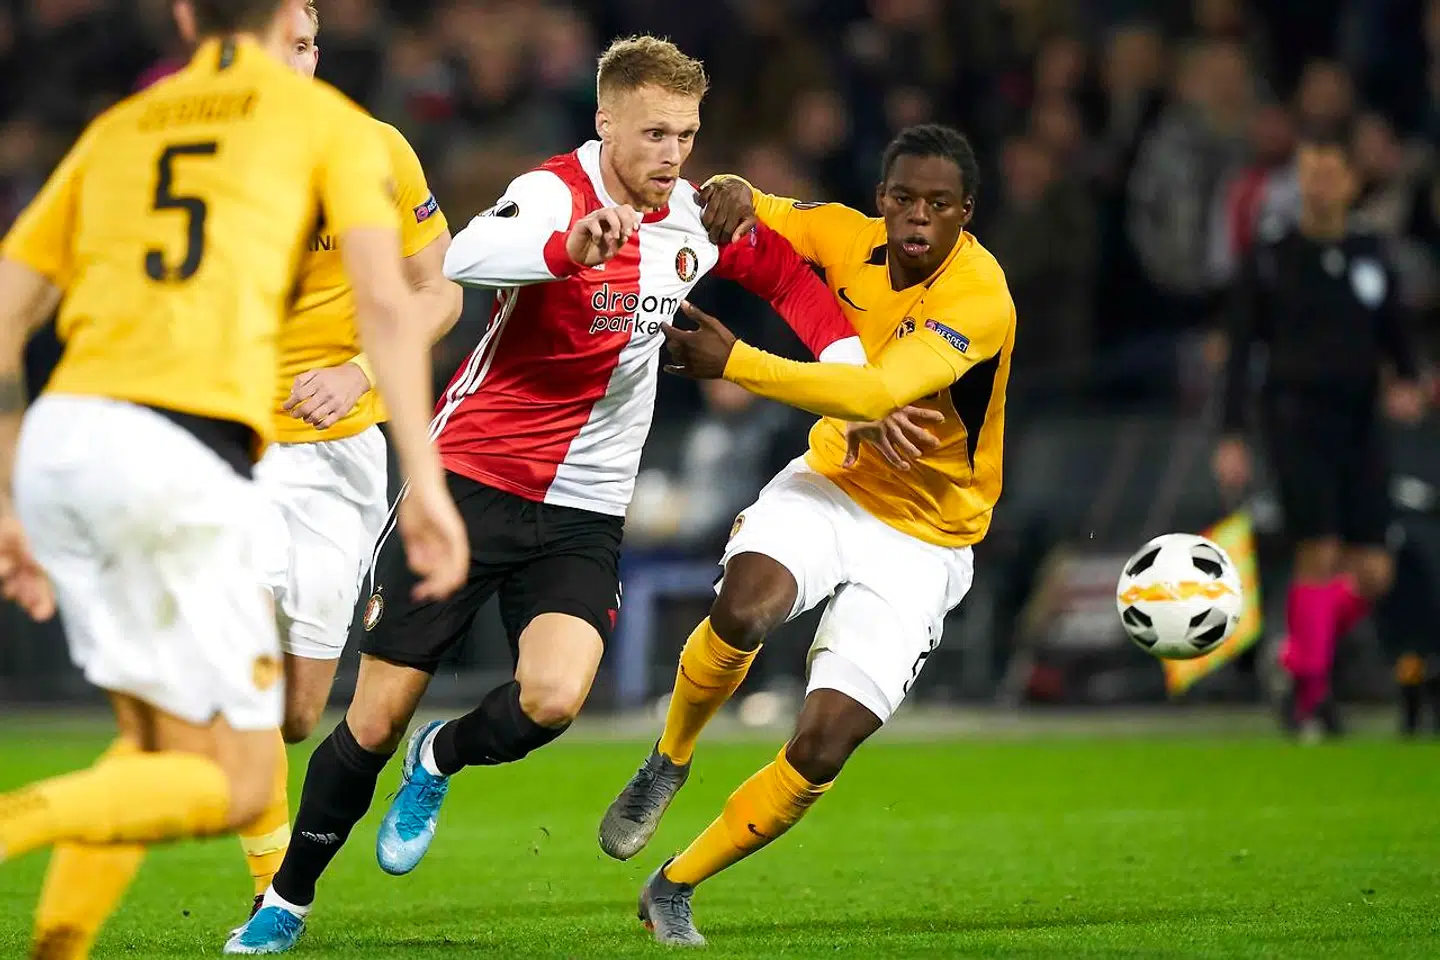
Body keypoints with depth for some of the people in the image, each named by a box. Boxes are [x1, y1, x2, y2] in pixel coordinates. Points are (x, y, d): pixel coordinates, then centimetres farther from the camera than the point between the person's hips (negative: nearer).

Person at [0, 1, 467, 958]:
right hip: (180, 460, -6)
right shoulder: (331, 121, 12)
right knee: (233, 788, 1)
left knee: (162, 744, 21)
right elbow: (385, 299, -3)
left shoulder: (114, 132, 25)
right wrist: (426, 481, -4)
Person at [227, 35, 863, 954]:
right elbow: (465, 257, -39)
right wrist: (569, 249, -58)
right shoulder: (554, 193, -16)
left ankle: (440, 759, 12)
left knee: (552, 700, -22)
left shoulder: (695, 218, 3)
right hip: (472, 478, -4)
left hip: (584, 514, 4)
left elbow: (788, 272, 24)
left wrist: (851, 365, 10)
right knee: (376, 719, -2)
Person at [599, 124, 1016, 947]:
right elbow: (732, 211, 9)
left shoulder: (981, 299, -23)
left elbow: (874, 392, -36)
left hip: (921, 545, -3)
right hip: (833, 486, 3)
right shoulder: (852, 238, -7)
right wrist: (736, 194, -16)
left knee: (823, 744, -13)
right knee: (747, 603, -33)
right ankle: (669, 763, -4)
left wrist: (734, 362, -36)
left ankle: (675, 891, 9)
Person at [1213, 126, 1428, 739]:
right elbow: (1240, 349, 1)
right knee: (1320, 555, -14)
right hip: (1298, 417, -4)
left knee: (1372, 572, -3)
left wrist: (1408, 384, -5)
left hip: (1360, 421, 4)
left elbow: (1395, 338, 18)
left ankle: (1298, 658, 20)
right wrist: (1231, 437, -5)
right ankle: (1307, 694, -3)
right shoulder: (1271, 258, 1)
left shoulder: (1370, 256, 11)